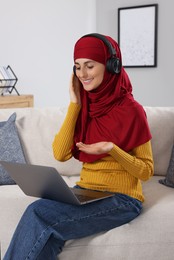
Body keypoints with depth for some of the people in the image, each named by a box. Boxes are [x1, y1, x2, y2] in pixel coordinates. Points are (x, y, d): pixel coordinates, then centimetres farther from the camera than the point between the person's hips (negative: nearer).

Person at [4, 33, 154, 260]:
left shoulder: (131, 110, -11)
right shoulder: (84, 106, 5)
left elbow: (146, 171, -6)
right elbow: (60, 154, -5)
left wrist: (111, 149, -23)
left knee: (38, 213, -25)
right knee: (47, 237, -27)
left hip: (121, 199, -4)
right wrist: (75, 104, -7)